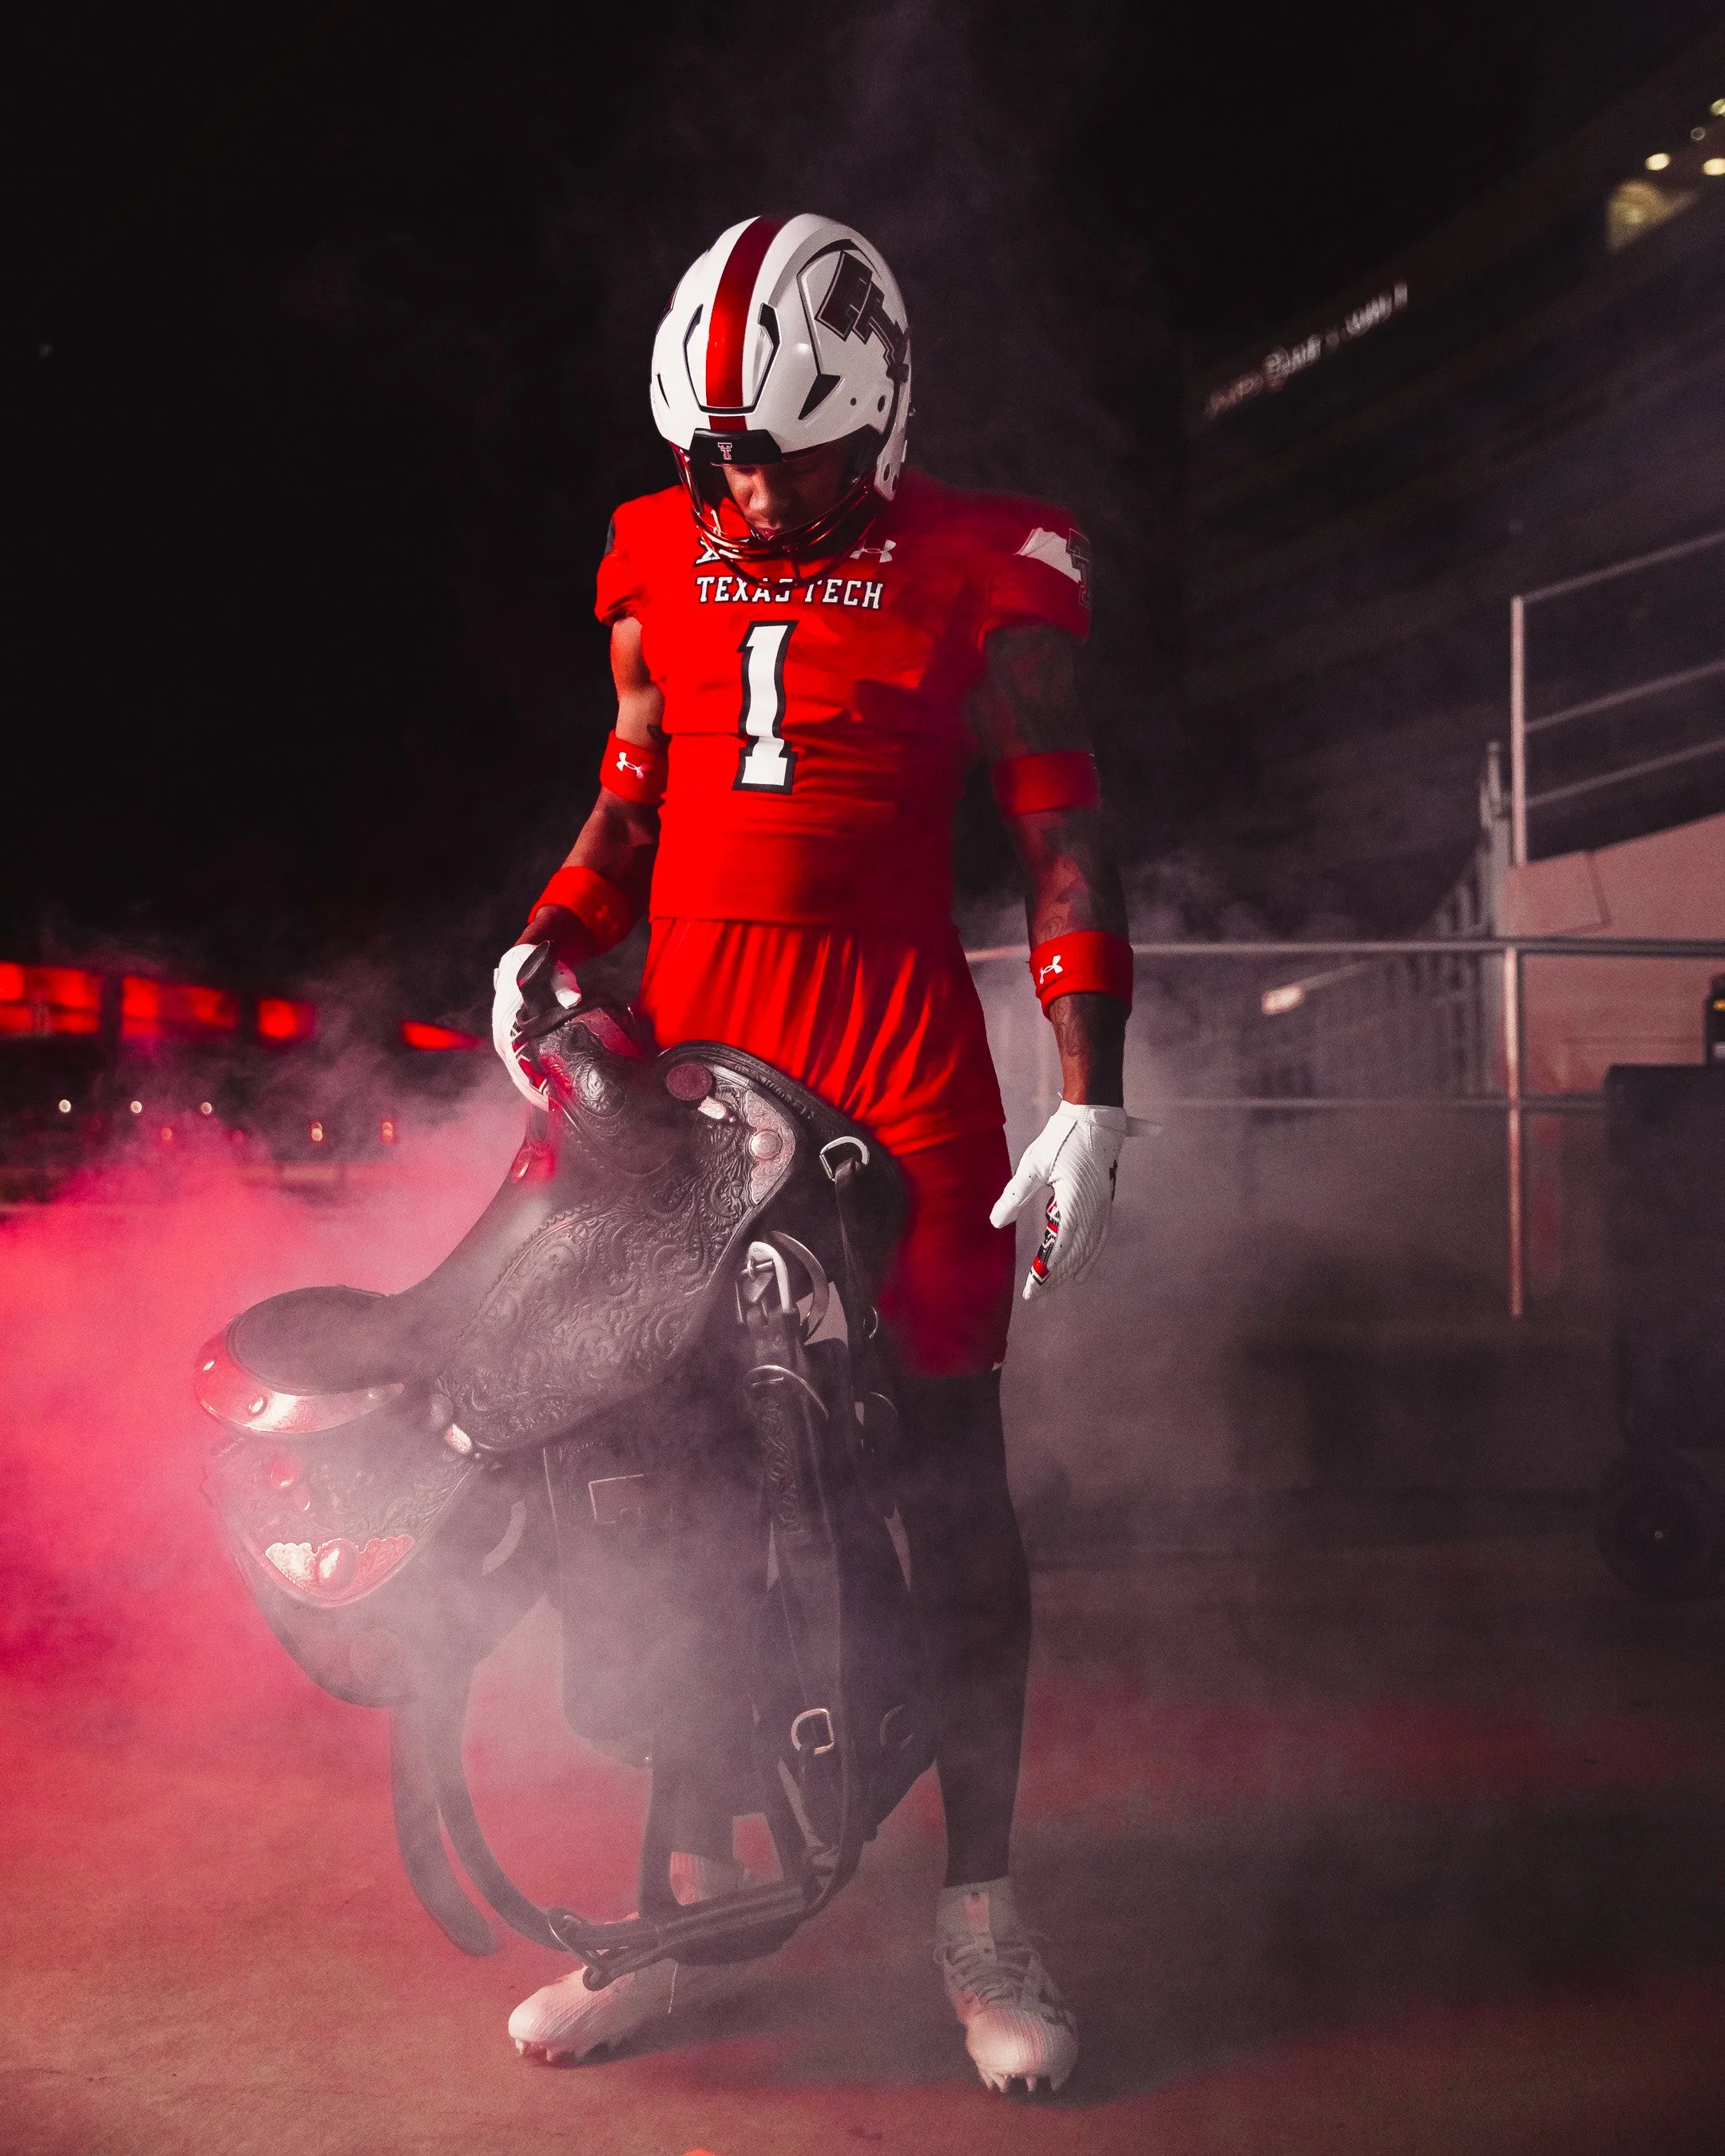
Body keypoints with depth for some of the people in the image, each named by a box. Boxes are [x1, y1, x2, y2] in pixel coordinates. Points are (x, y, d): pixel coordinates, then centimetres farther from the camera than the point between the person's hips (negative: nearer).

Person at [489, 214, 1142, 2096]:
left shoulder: (981, 579, -1)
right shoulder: (663, 563, 11)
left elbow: (1065, 842, -3)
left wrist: (1090, 1104, -11)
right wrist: (545, 948, 1)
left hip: (898, 1058, -4)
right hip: (689, 1043, 4)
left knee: (949, 1480, -2)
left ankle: (979, 1907, 13)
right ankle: (695, 1896, 18)